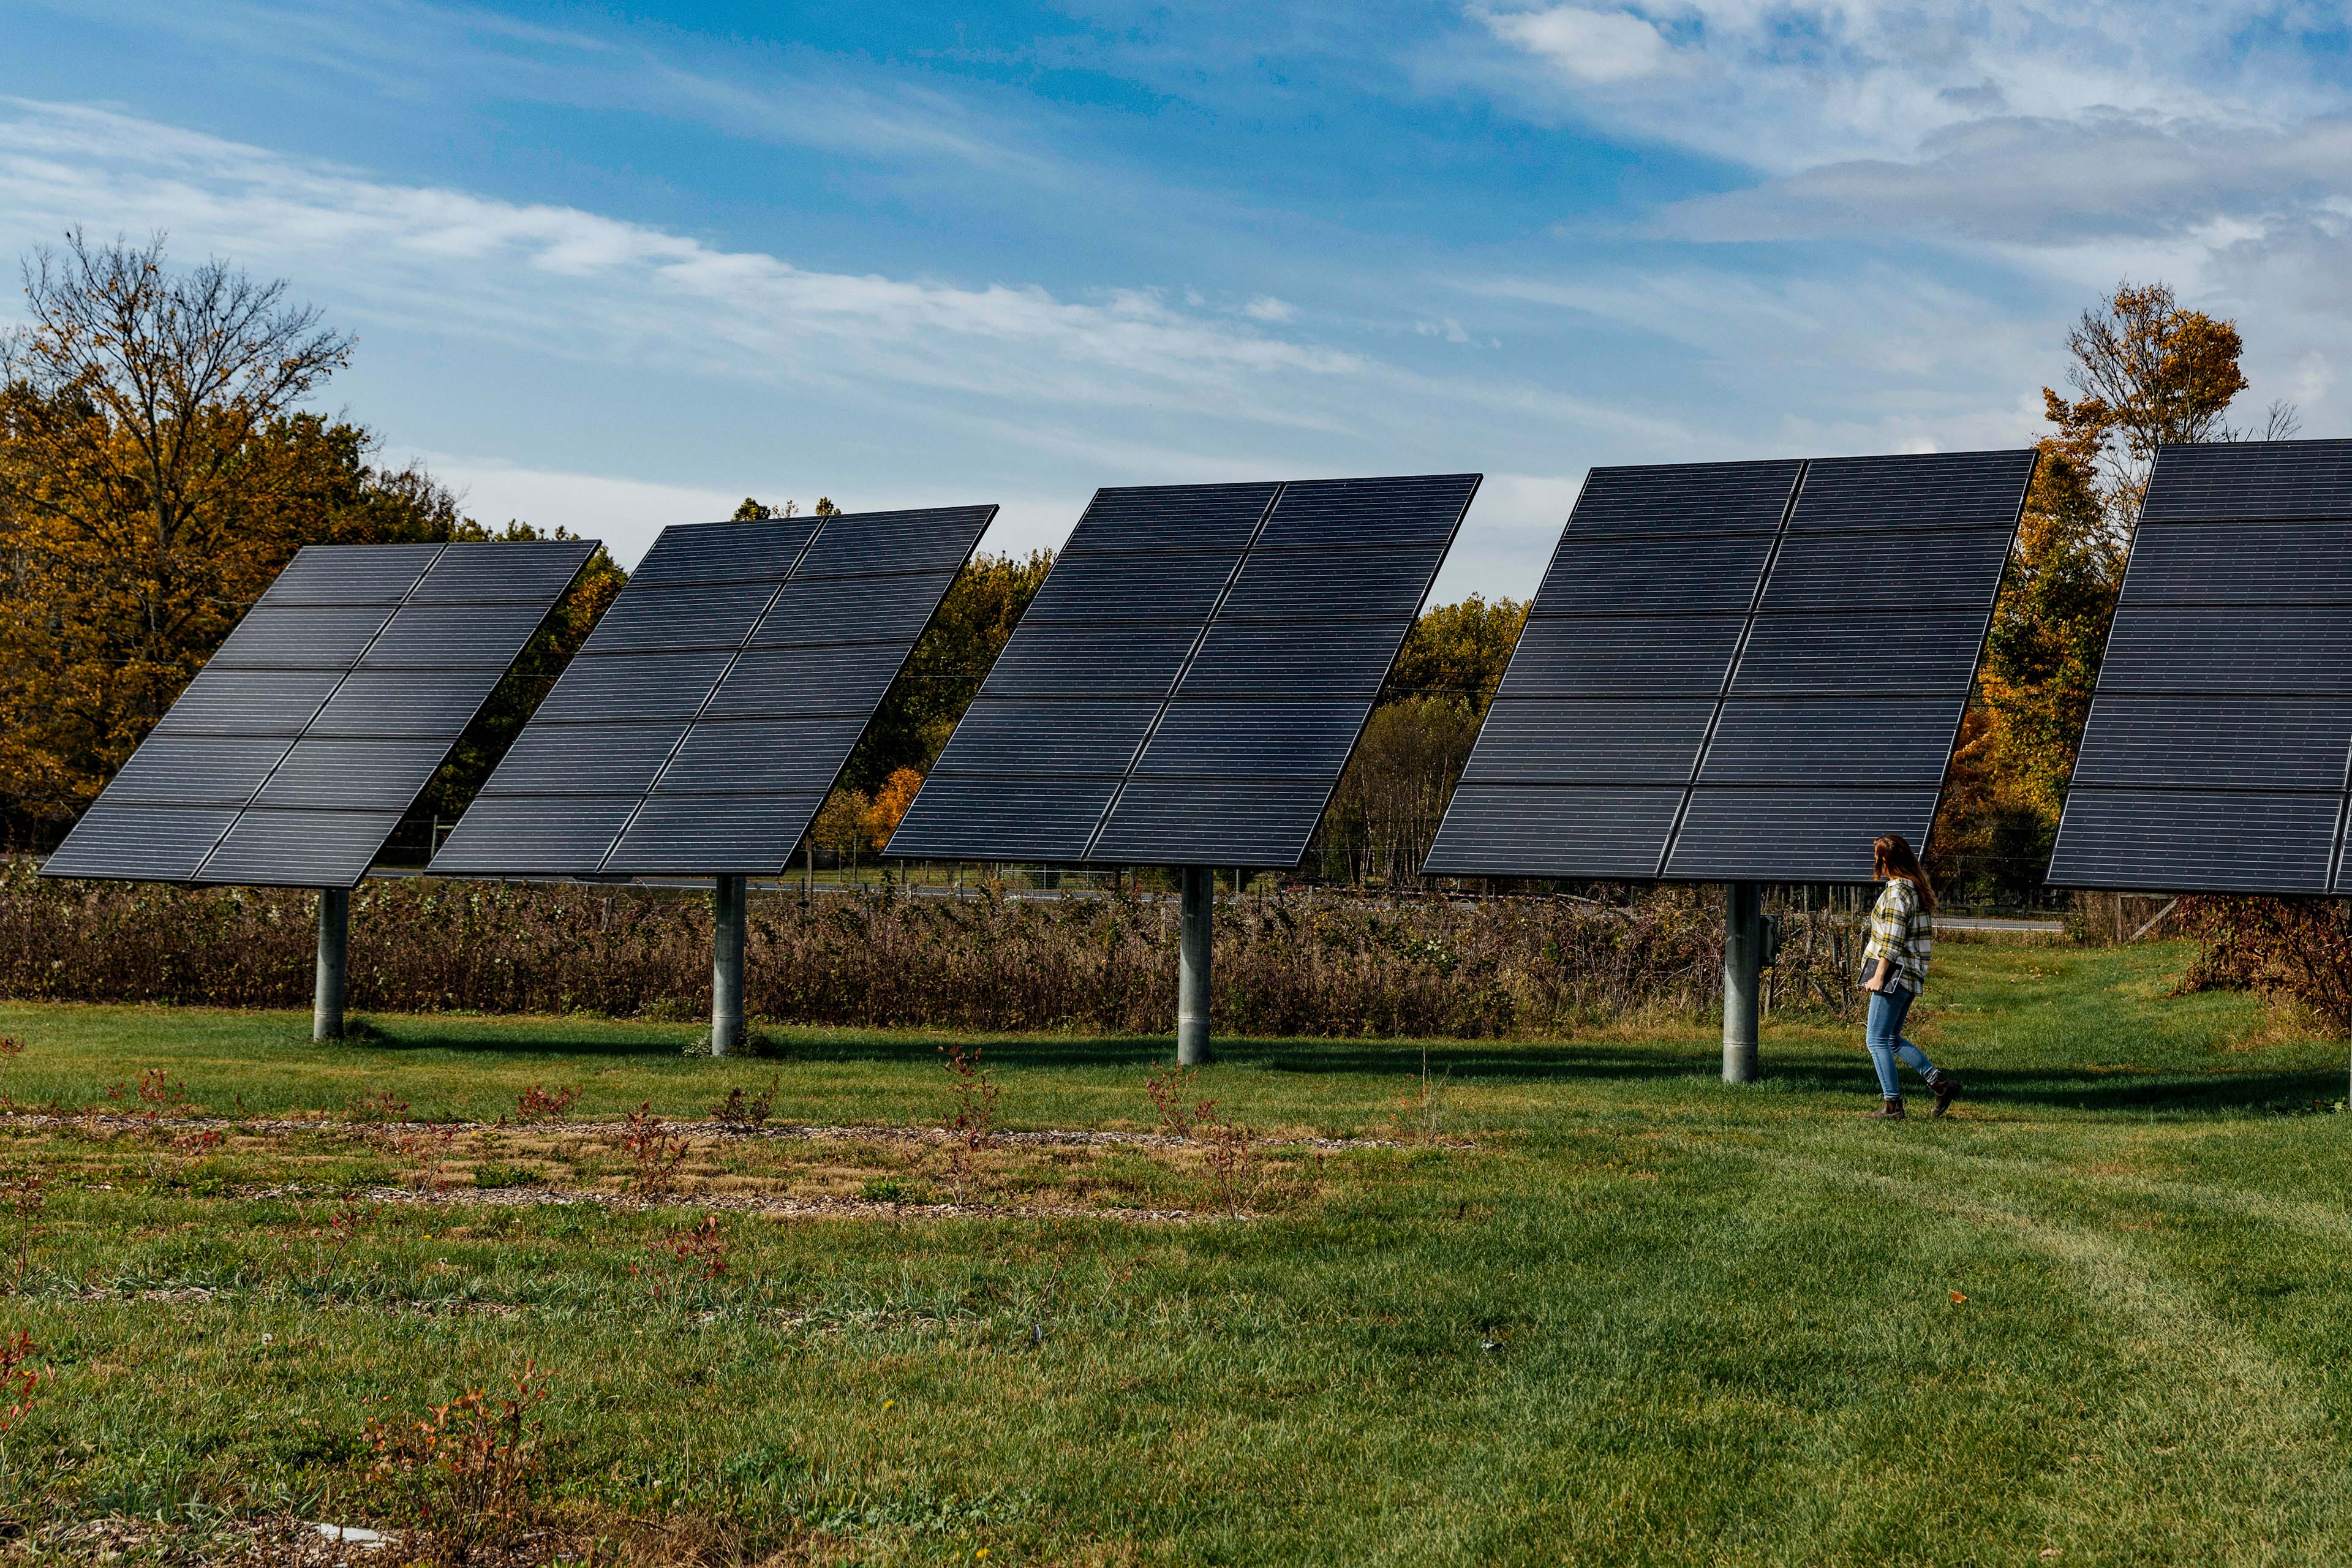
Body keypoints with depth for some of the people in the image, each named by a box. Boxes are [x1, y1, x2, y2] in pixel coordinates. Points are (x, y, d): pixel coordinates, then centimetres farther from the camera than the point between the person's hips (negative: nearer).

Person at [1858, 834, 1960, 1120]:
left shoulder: (1897, 892, -15)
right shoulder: (1918, 889, 15)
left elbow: (1892, 941, -19)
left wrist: (1878, 976, -17)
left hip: (1894, 975, -10)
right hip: (1911, 977, 10)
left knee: (1877, 1041, -3)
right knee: (1892, 1039, 17)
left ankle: (1893, 1106, -3)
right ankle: (1941, 1083, 11)